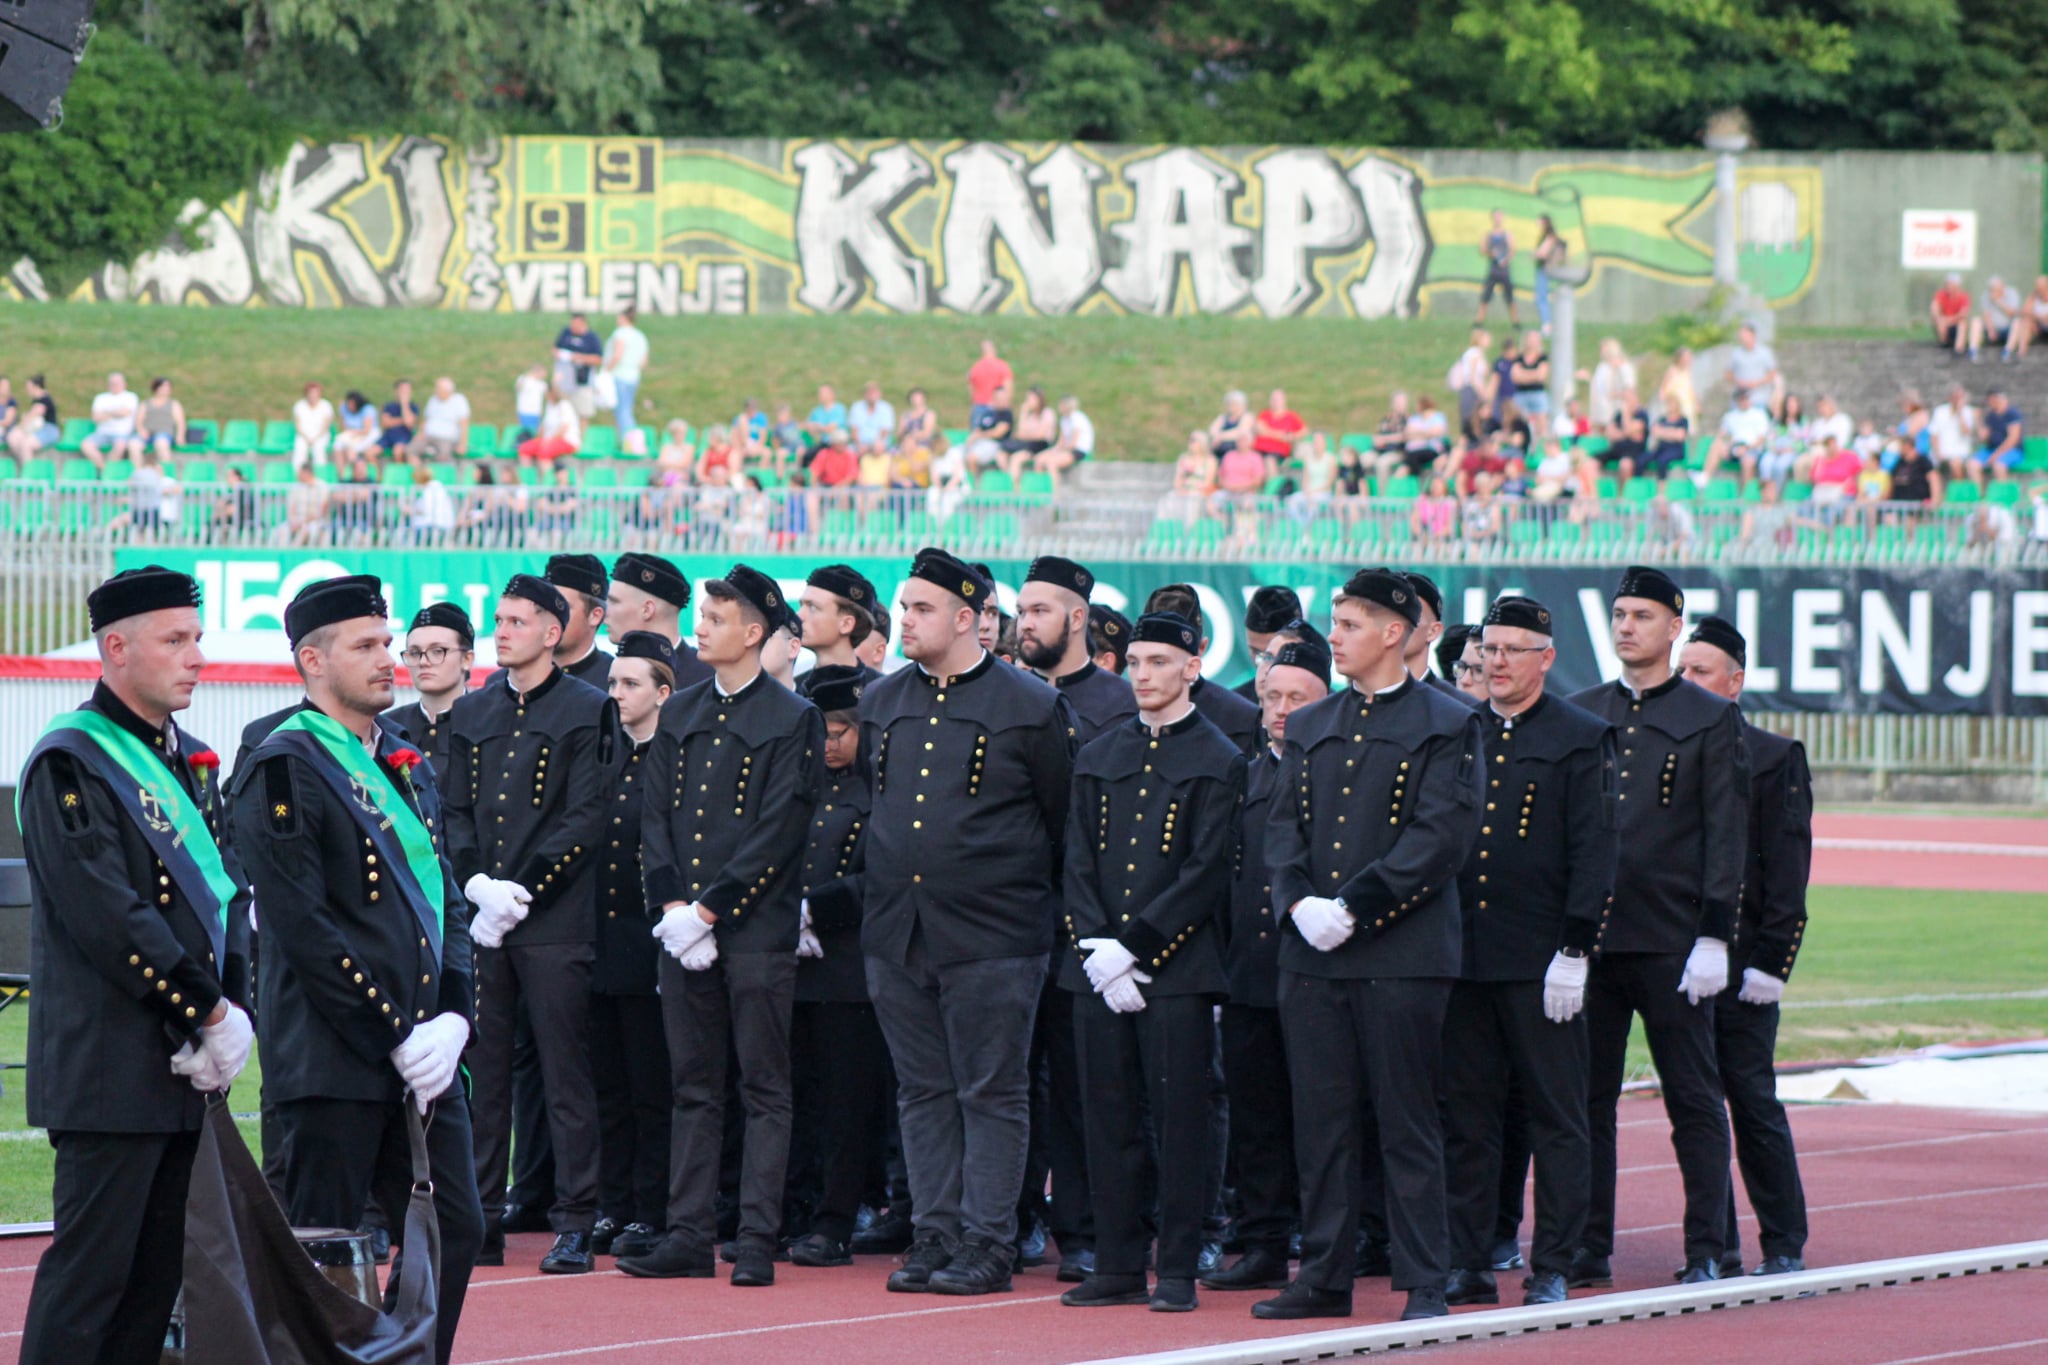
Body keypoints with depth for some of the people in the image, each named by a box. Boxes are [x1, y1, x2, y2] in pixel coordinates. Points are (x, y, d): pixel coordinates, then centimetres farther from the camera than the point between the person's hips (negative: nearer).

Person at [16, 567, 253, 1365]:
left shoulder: (192, 760, 16)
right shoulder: (70, 764, -11)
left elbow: (227, 893, 14)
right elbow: (110, 917, -18)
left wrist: (234, 1012, -2)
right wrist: (210, 1015, -14)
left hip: (183, 1069, 8)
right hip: (109, 1071, -8)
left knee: (160, 1270, 10)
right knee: (92, 1267, -8)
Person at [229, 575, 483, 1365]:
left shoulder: (404, 763, 16)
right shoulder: (285, 770, -9)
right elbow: (302, 928, -15)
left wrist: (454, 1016, -1)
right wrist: (393, 1038, -15)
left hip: (425, 1054, 8)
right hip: (333, 1061, -8)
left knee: (455, 1231, 7)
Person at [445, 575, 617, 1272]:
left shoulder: (587, 711, 0)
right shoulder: (471, 713, 15)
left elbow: (586, 819, -6)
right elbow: (455, 811, 12)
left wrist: (522, 893, -12)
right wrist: (477, 885, -6)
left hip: (556, 921, -5)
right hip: (477, 919, 5)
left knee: (565, 1077, -3)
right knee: (481, 1072, 5)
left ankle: (574, 1228, -1)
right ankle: (481, 1224, 10)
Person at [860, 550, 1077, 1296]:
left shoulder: (1032, 708, -4)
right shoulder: (881, 703, 11)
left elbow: (1067, 821, 3)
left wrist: (1027, 892, 7)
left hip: (991, 937, -5)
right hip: (895, 929, 5)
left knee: (992, 1095, -2)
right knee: (923, 1093, 8)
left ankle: (987, 1246, 1)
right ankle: (936, 1237, 12)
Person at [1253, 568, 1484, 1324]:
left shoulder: (1447, 726, -1)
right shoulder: (1309, 727, 17)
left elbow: (1441, 837, -9)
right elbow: (1284, 825, 12)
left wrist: (1353, 907, -15)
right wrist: (1300, 902, -8)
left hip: (1401, 955, -5)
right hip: (1310, 953, 5)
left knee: (1407, 1125, -3)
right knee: (1321, 1121, 6)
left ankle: (1425, 1284, 0)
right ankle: (1325, 1277, 12)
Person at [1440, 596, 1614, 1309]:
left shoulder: (1583, 739, 0)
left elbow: (1594, 854, -5)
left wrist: (1574, 952, -12)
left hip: (1541, 962, -4)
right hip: (1463, 957, 4)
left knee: (1556, 1118, 0)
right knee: (1465, 1117, 6)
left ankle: (1552, 1270, 4)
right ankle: (1468, 1265, 11)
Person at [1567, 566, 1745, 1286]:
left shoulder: (1712, 719, 1)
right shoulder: (1579, 714, 12)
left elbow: (1726, 835, -3)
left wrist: (1714, 937, -10)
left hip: (1673, 944, -3)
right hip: (1590, 937, 4)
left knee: (1694, 1101, 2)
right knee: (1586, 1098, 4)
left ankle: (1706, 1251, 6)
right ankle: (1589, 1247, 10)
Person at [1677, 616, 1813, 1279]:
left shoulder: (1776, 758, 0)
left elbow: (1787, 869, -5)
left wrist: (1770, 962, -12)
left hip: (1738, 959, -4)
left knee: (1753, 1103, -2)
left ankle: (1784, 1246, 6)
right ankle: (1716, 1246, 10)